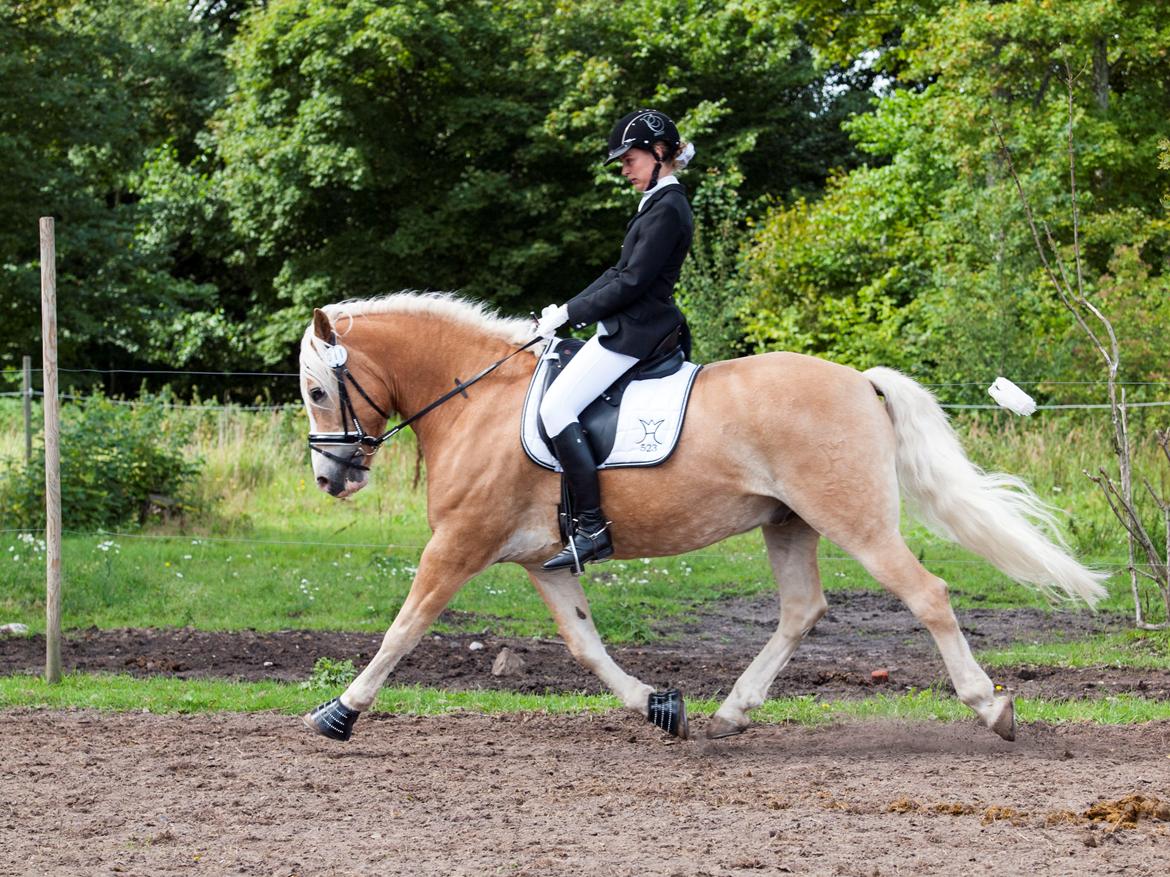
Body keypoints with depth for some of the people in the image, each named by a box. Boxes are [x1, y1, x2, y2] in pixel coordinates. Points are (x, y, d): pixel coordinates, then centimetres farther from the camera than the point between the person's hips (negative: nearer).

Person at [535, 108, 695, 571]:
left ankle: (593, 528, -22)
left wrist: (570, 314, -14)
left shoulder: (666, 209, -16)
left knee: (556, 409, -18)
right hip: (626, 326, 11)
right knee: (557, 405, 17)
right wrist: (566, 309, 10)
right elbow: (619, 272, 19)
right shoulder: (659, 203, 16)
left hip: (634, 332, -11)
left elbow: (631, 283, -20)